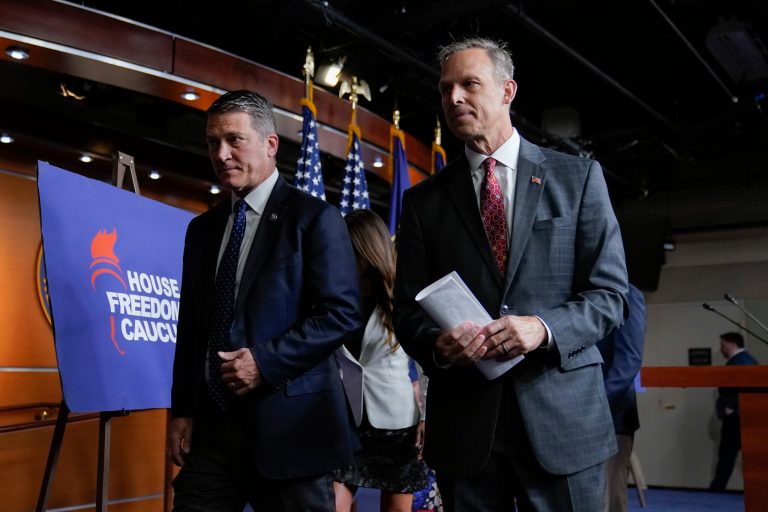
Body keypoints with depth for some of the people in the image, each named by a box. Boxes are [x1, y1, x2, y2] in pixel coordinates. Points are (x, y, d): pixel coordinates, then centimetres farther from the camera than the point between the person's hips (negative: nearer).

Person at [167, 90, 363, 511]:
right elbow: (190, 327, 15)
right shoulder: (202, 229, 15)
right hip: (211, 422, 5)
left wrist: (266, 362, -16)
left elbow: (343, 313, -11)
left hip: (287, 423, -5)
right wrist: (182, 410, 9)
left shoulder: (314, 217, -4)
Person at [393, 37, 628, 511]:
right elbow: (409, 310, 8)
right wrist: (437, 345, -15)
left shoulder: (578, 176, 4)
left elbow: (609, 292, 1)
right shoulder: (423, 201, 9)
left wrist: (544, 327, -18)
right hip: (462, 420, 2)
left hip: (562, 416, -1)